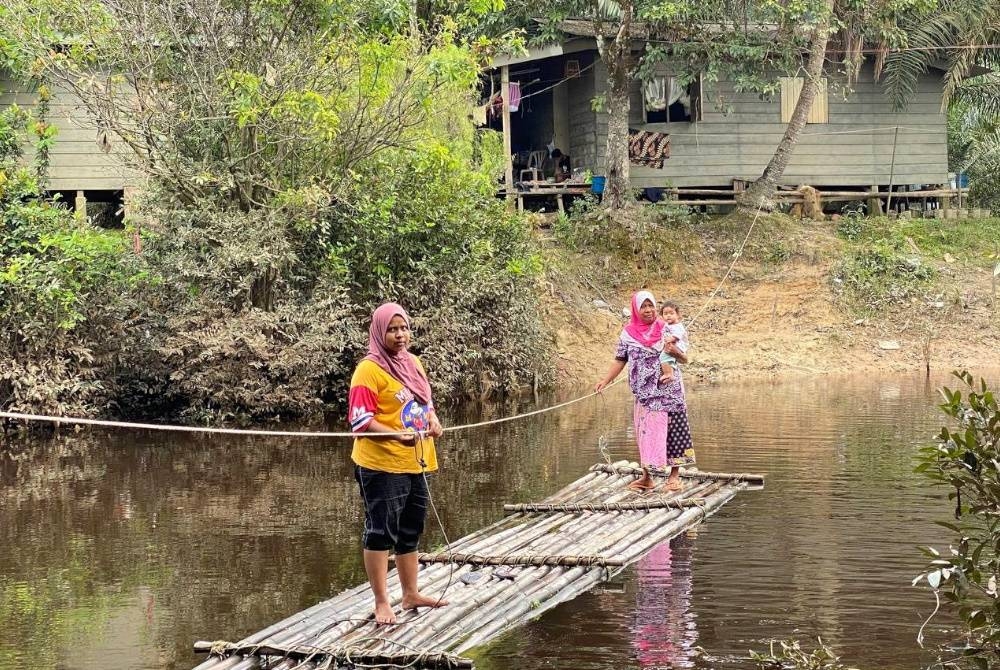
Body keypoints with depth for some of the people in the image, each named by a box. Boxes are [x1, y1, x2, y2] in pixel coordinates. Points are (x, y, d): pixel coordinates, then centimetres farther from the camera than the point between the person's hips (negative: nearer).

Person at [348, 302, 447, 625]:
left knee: (410, 532, 18)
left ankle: (411, 594, 30)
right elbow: (360, 422, -18)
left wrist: (432, 419, 1)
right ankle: (381, 602, 6)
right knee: (381, 533, -1)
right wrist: (397, 436, -30)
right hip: (382, 465, -8)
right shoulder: (369, 370, -14)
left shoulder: (413, 363, 11)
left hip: (415, 464, 8)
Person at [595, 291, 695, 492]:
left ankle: (674, 476, 2)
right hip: (644, 393, 2)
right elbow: (620, 361, 5)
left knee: (672, 430, -4)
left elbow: (684, 359, 3)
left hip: (668, 392, -2)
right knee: (645, 432, 4)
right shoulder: (628, 334, 4)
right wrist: (605, 381, -7)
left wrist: (675, 352, -18)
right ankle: (646, 477, 13)